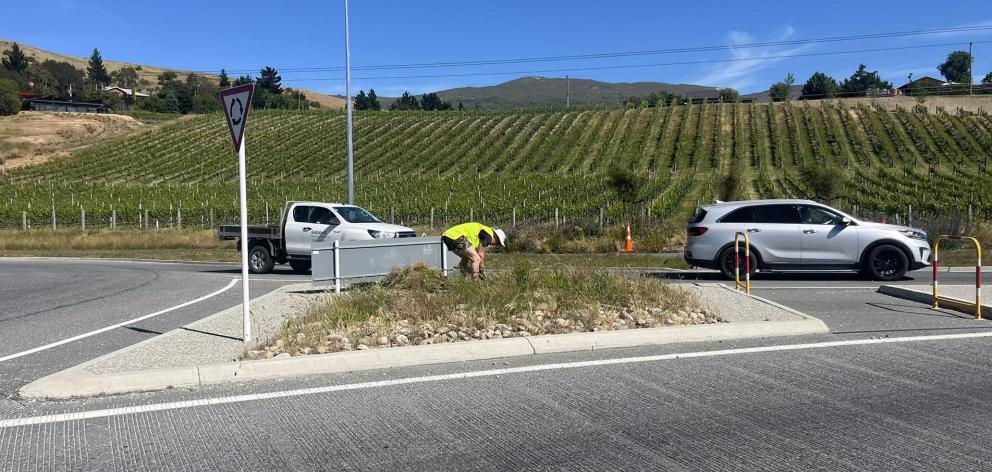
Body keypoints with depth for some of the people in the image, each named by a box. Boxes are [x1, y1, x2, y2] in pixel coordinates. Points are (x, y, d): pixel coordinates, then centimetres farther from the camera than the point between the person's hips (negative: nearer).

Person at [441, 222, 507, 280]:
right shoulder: (488, 234, -1)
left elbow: (476, 254, 31)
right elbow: (481, 255, 1)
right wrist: (482, 270, 12)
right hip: (456, 236, -10)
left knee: (466, 258, 27)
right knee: (476, 259, -7)